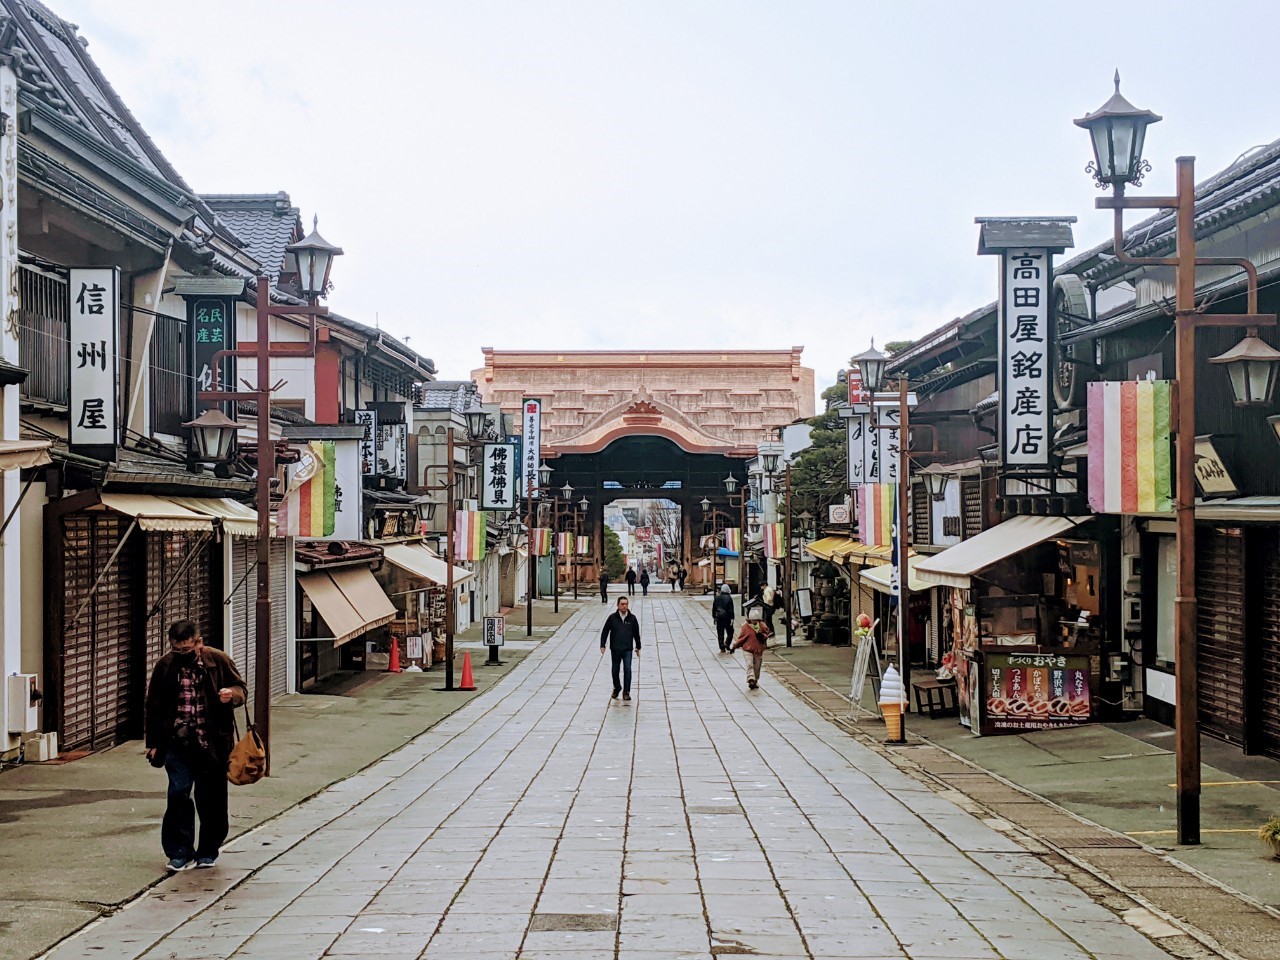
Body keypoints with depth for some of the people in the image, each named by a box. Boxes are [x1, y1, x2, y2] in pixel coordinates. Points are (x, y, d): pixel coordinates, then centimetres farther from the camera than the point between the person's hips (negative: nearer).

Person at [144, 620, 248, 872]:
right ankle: (181, 853, 1)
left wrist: (232, 694, -18)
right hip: (178, 744, 0)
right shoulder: (165, 666, 1)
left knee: (211, 799, 6)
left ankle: (208, 852, 21)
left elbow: (241, 688, 7)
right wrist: (154, 743, 7)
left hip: (213, 744, 0)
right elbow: (154, 706, 9)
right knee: (178, 795, -8)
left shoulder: (218, 661, -3)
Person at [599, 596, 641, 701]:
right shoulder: (612, 617, -3)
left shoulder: (632, 618, 1)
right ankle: (617, 688, 35)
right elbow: (605, 632, 3)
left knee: (627, 669, -11)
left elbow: (636, 633, 12)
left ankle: (626, 692, -5)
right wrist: (602, 646, -2)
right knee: (615, 670, 12)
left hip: (627, 649, -1)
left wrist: (638, 647, 16)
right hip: (615, 649, 1)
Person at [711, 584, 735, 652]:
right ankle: (726, 643, -12)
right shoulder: (729, 598, -9)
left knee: (720, 633, 8)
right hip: (727, 618, -4)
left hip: (719, 618, 4)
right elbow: (731, 609, -13)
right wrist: (732, 618, -11)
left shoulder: (717, 598, 6)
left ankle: (722, 648, 7)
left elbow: (713, 608, 12)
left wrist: (714, 617, 20)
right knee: (730, 632, 6)